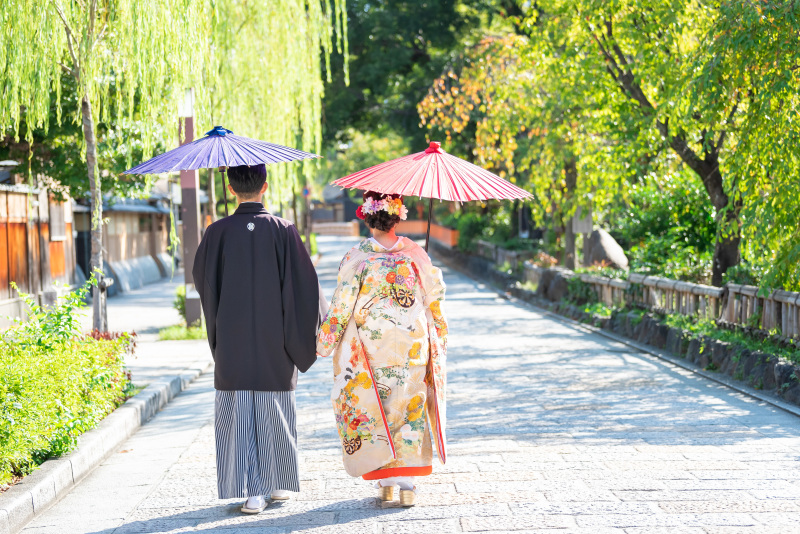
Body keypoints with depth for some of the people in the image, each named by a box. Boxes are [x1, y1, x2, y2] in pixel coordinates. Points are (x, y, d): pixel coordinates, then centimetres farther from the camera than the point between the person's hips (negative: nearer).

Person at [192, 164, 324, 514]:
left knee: (238, 415, 4)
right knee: (274, 413, 13)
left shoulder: (218, 233, -6)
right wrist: (315, 329, 7)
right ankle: (278, 483, 23)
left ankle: (252, 491, -2)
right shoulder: (283, 231, -7)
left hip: (232, 344, 0)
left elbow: (201, 279, 6)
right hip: (274, 342, 0)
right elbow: (305, 284, -5)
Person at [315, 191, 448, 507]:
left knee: (372, 409, 11)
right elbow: (434, 295, 6)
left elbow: (342, 306, -8)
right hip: (413, 343, 2)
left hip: (371, 346, -2)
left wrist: (323, 343, 2)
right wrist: (438, 336, 21)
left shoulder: (356, 258, -9)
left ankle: (385, 481, 12)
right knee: (411, 408, 9)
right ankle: (407, 479, 3)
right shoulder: (414, 253, -2)